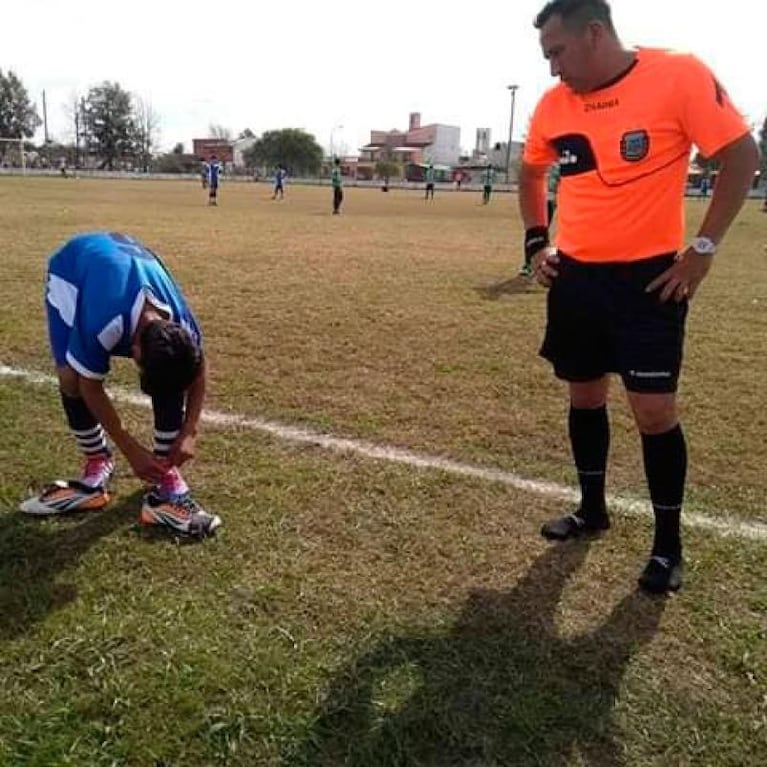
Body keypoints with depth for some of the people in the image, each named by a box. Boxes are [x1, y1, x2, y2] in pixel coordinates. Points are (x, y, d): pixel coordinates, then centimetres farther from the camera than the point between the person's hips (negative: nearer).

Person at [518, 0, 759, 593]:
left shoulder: (680, 76, -12)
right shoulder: (553, 104, 3)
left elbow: (742, 155, -8)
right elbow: (532, 173, 21)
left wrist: (703, 248, -11)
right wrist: (537, 241, 9)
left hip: (649, 276, -5)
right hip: (575, 275, 5)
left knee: (654, 411, -4)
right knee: (584, 395, 14)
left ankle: (668, 543, 15)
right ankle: (592, 509, 34)